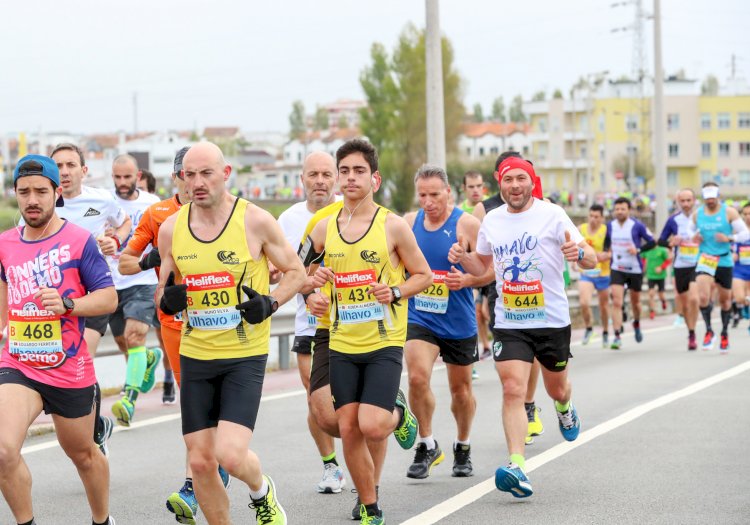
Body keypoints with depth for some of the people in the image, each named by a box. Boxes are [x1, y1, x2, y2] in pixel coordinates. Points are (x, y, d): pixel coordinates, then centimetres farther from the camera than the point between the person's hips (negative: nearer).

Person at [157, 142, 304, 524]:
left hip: (246, 355, -4)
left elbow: (295, 272, 4)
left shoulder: (255, 221, -8)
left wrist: (271, 302, -14)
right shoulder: (171, 228, 2)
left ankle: (262, 492, 19)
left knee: (230, 455, -16)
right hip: (195, 356, 4)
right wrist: (166, 301, -8)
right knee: (200, 461, 3)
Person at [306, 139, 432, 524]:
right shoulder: (324, 229, 5)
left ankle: (399, 414, 21)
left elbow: (423, 275, 2)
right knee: (349, 430, 2)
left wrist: (395, 293, -16)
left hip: (384, 343, -4)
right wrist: (314, 279, -5)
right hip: (342, 344, 4)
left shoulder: (392, 226, -5)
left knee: (372, 427, -15)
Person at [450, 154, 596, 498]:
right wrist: (463, 257, -1)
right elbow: (483, 266, 21)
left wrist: (579, 253, -32)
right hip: (508, 323, 1)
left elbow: (591, 260, -8)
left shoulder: (552, 214, -8)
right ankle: (517, 467, -22)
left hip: (552, 319, -1)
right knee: (513, 390, -16)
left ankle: (564, 409, 56)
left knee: (556, 388, 18)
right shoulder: (492, 221, 5)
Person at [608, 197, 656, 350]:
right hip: (617, 269, 1)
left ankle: (637, 324, 46)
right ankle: (617, 337, -15)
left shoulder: (637, 225, -9)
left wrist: (638, 249, -19)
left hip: (635, 269, -1)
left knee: (635, 301, 15)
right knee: (617, 302, -13)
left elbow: (652, 242, -5)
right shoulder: (610, 226, 2)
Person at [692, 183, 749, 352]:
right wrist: (694, 238, -3)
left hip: (725, 262, -1)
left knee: (725, 299, 11)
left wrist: (730, 238, -23)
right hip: (704, 260, 1)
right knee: (703, 297, -19)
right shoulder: (697, 214, 3)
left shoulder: (729, 212, -5)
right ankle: (709, 331, -1)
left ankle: (725, 333, 31)